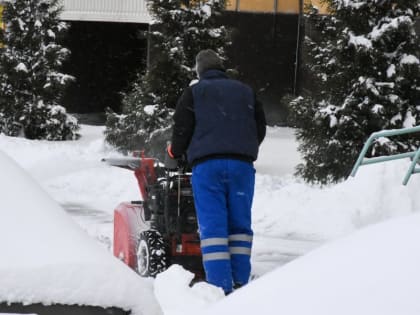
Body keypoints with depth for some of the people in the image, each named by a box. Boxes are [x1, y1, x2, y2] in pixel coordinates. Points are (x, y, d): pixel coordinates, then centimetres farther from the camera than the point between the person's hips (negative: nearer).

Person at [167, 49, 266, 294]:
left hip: (207, 165, -3)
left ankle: (221, 286, -14)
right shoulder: (245, 92, 17)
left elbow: (182, 129, 4)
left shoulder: (194, 92, 7)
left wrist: (175, 152, 24)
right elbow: (261, 128, 19)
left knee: (213, 226, -5)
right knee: (240, 225, 9)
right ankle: (240, 283, 5)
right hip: (242, 164, 3)